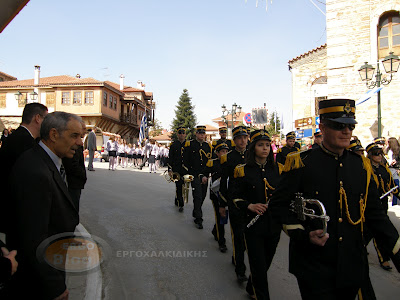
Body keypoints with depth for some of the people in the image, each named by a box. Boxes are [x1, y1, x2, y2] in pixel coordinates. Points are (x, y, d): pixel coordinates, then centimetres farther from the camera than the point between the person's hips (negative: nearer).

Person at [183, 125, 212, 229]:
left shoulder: (208, 146, 10)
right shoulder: (189, 144, -1)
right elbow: (185, 161, -1)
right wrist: (186, 174, -6)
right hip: (194, 175, -4)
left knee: (202, 196, 13)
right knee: (197, 196, -9)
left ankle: (195, 213, 35)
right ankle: (198, 219, -1)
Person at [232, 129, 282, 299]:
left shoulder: (277, 169, 4)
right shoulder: (243, 170, -5)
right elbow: (236, 197, -1)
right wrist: (250, 206, -18)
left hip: (274, 224, 4)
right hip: (253, 224, -4)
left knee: (267, 261, 18)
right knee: (259, 265, 0)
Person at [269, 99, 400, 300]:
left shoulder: (362, 165, 4)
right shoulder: (301, 163, -10)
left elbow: (375, 215, 9)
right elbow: (278, 205, -7)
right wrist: (303, 235, -18)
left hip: (352, 269, 5)